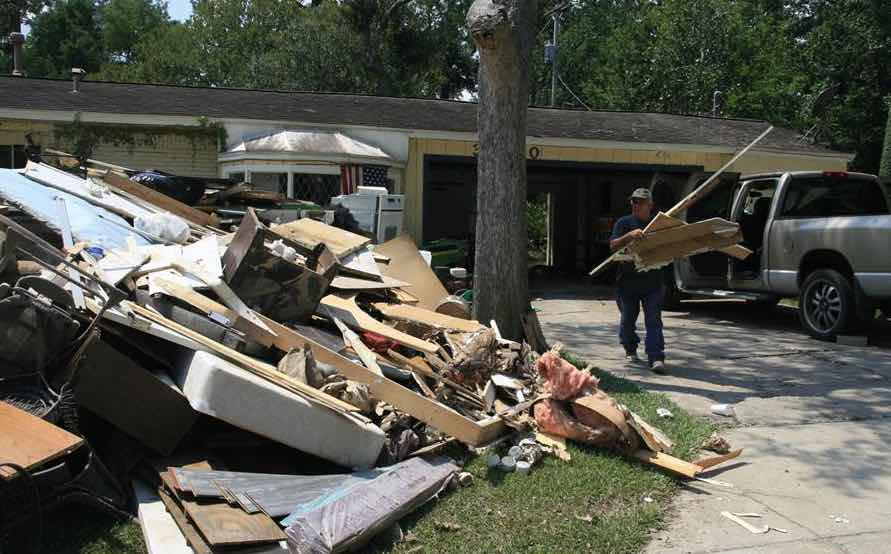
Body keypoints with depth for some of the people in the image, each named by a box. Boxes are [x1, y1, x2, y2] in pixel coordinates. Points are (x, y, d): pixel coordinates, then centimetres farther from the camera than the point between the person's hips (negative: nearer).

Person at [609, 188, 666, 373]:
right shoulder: (624, 223, 2)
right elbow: (613, 246, -12)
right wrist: (630, 235, -27)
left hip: (652, 281, 1)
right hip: (627, 280, 0)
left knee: (654, 321, -6)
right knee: (627, 319, 12)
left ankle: (656, 358, -9)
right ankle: (630, 350, 34)